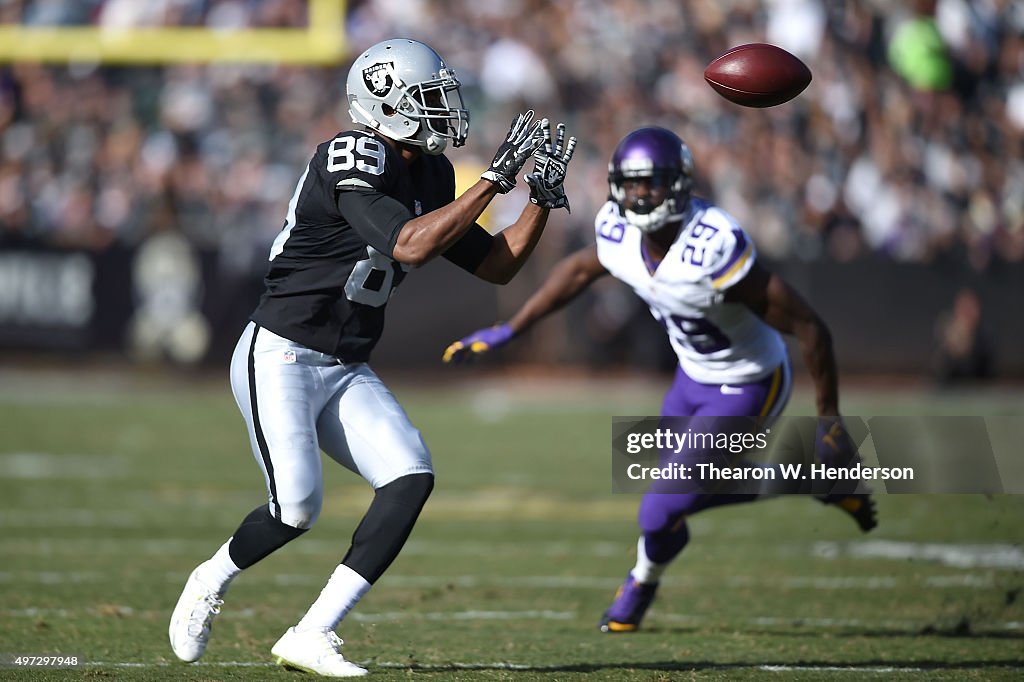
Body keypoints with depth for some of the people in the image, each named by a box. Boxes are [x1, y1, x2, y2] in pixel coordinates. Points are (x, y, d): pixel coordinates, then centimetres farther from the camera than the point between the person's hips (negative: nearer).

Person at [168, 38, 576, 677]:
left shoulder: (428, 176, 8)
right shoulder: (355, 160, -19)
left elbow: (496, 265, 13)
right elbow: (408, 246, -31)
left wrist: (543, 197, -2)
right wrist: (495, 178, -28)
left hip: (347, 372, 8)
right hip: (279, 359, -8)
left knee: (411, 479, -12)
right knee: (298, 507, -18)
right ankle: (212, 582, 16)